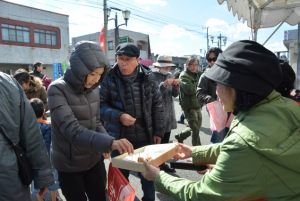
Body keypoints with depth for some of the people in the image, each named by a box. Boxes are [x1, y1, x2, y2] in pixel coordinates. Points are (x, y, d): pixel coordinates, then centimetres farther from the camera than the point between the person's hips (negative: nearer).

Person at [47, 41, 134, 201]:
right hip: (69, 164, -4)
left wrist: (105, 142, -13)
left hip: (95, 159, 5)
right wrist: (110, 142, -43)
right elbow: (72, 131, -31)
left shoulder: (93, 89, -2)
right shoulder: (57, 90, -20)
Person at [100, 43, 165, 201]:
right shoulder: (109, 78, -10)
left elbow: (157, 105, 2)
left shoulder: (148, 77, -5)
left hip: (145, 137, 2)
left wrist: (158, 131, 1)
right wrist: (118, 116, -24)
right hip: (119, 138, -1)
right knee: (121, 177, 17)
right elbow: (100, 105, -8)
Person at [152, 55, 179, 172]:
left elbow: (175, 94, 7)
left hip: (169, 114, 6)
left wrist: (176, 85, -12)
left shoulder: (170, 75, 10)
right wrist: (164, 84, -26)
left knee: (165, 140, 13)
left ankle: (162, 164, 27)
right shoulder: (153, 76, -8)